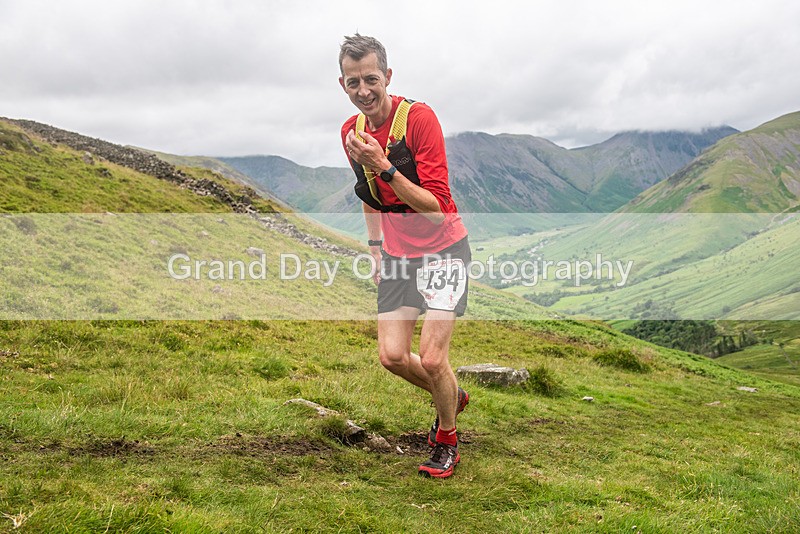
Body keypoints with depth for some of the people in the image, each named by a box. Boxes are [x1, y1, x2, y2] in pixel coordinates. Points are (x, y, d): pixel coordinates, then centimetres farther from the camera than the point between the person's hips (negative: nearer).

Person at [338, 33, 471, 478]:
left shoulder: (419, 117, -19)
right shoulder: (352, 131, 2)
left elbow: (437, 206, -24)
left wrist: (384, 167, -32)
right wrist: (376, 250, 15)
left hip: (443, 250, -6)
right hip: (397, 254, 6)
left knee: (431, 358, -10)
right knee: (392, 356, 1)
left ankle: (447, 441, 19)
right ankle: (453, 397, 32)